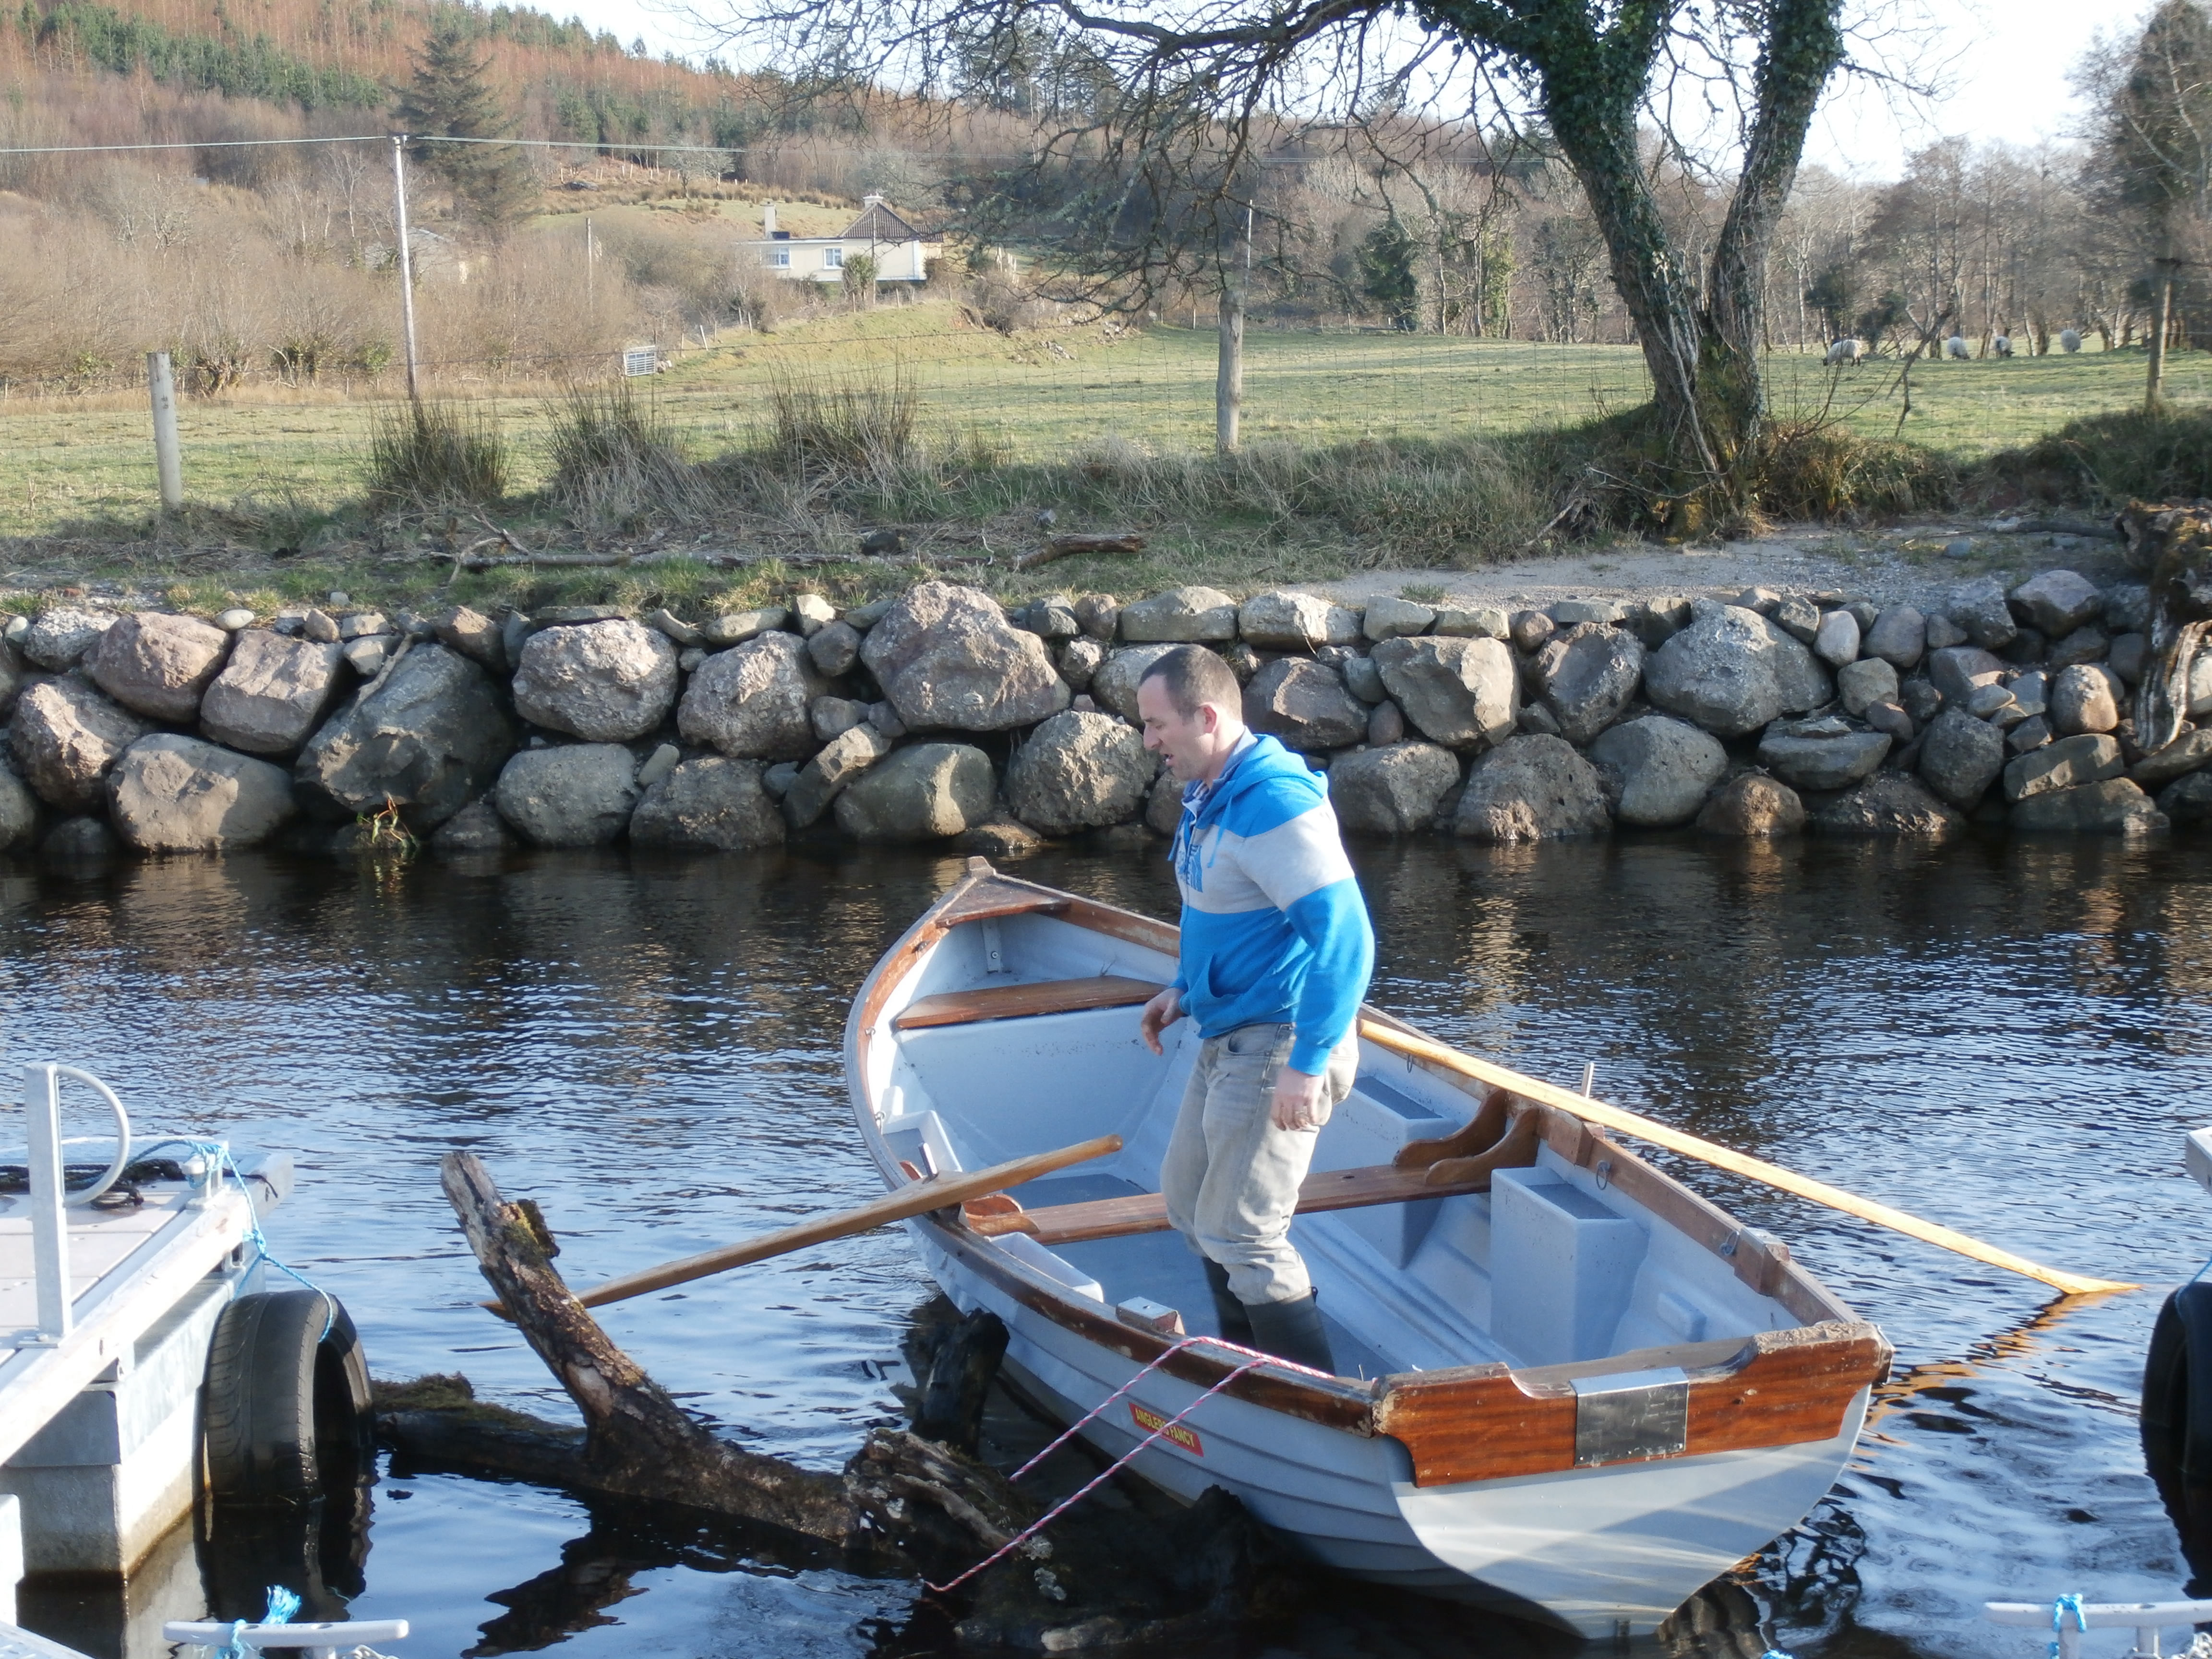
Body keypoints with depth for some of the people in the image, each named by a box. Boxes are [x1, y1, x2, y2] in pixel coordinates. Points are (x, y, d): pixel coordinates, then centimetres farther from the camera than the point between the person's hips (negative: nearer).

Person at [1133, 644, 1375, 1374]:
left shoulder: (1274, 805, -24)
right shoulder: (1209, 795, 9)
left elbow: (1344, 936, -29)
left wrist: (1309, 1065, -30)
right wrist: (1183, 991, 16)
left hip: (1279, 1046, -11)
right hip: (1228, 1039, 11)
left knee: (1242, 1238, -8)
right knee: (1192, 1204, 21)